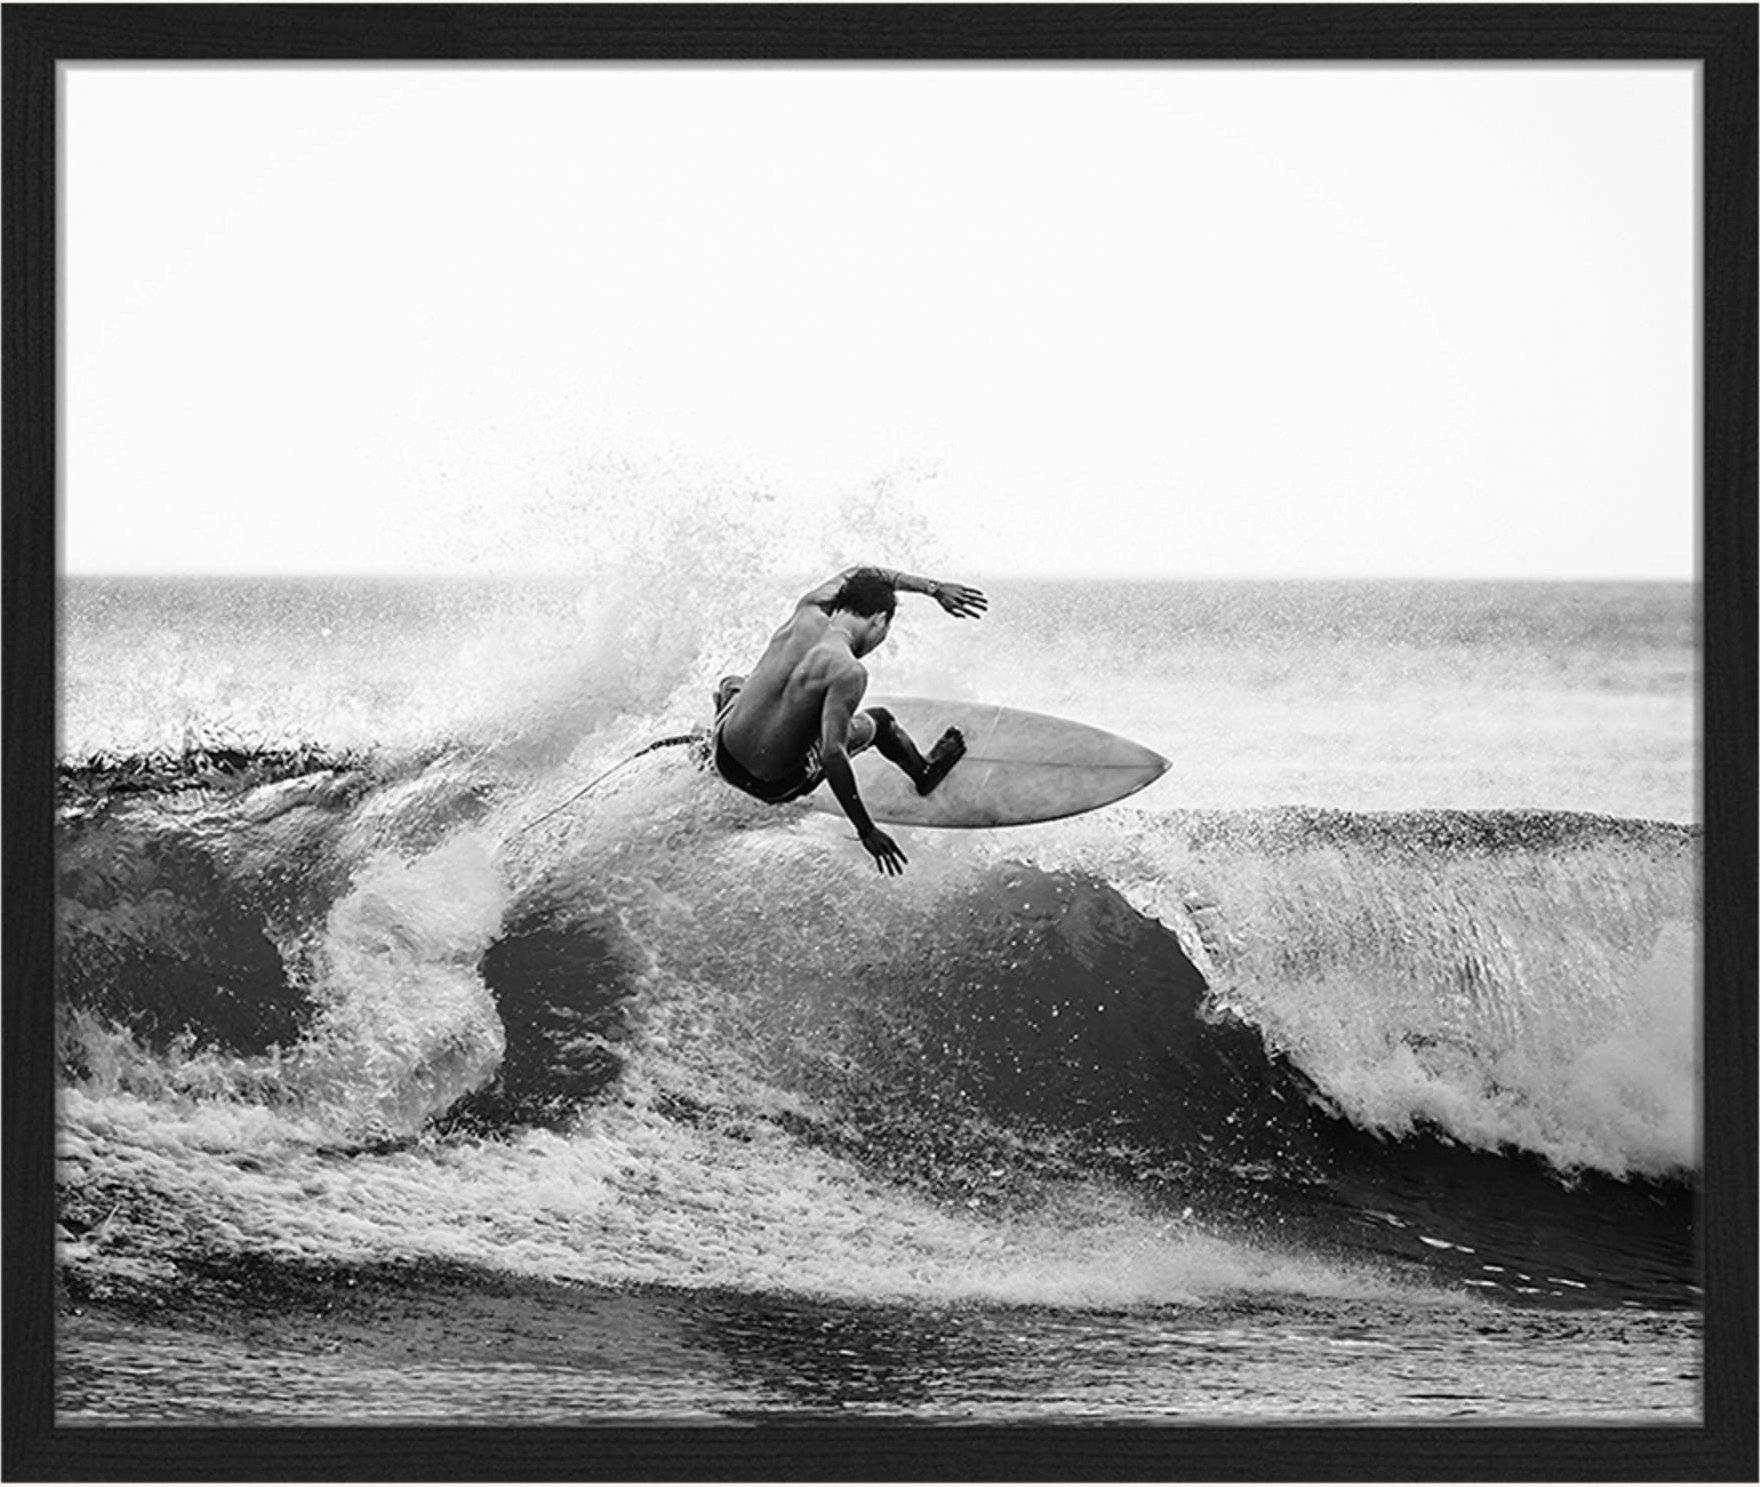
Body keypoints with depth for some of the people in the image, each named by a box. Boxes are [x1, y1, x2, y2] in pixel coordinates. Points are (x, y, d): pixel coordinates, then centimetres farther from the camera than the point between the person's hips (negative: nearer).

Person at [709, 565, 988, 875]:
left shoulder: (807, 614, -5)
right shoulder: (848, 672, -25)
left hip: (725, 757, 5)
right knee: (878, 721, 20)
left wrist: (933, 589, 20)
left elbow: (856, 576, 17)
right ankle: (923, 774, 49)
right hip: (777, 785, -4)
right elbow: (832, 755, -32)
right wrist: (867, 831, -27)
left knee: (730, 685, 40)